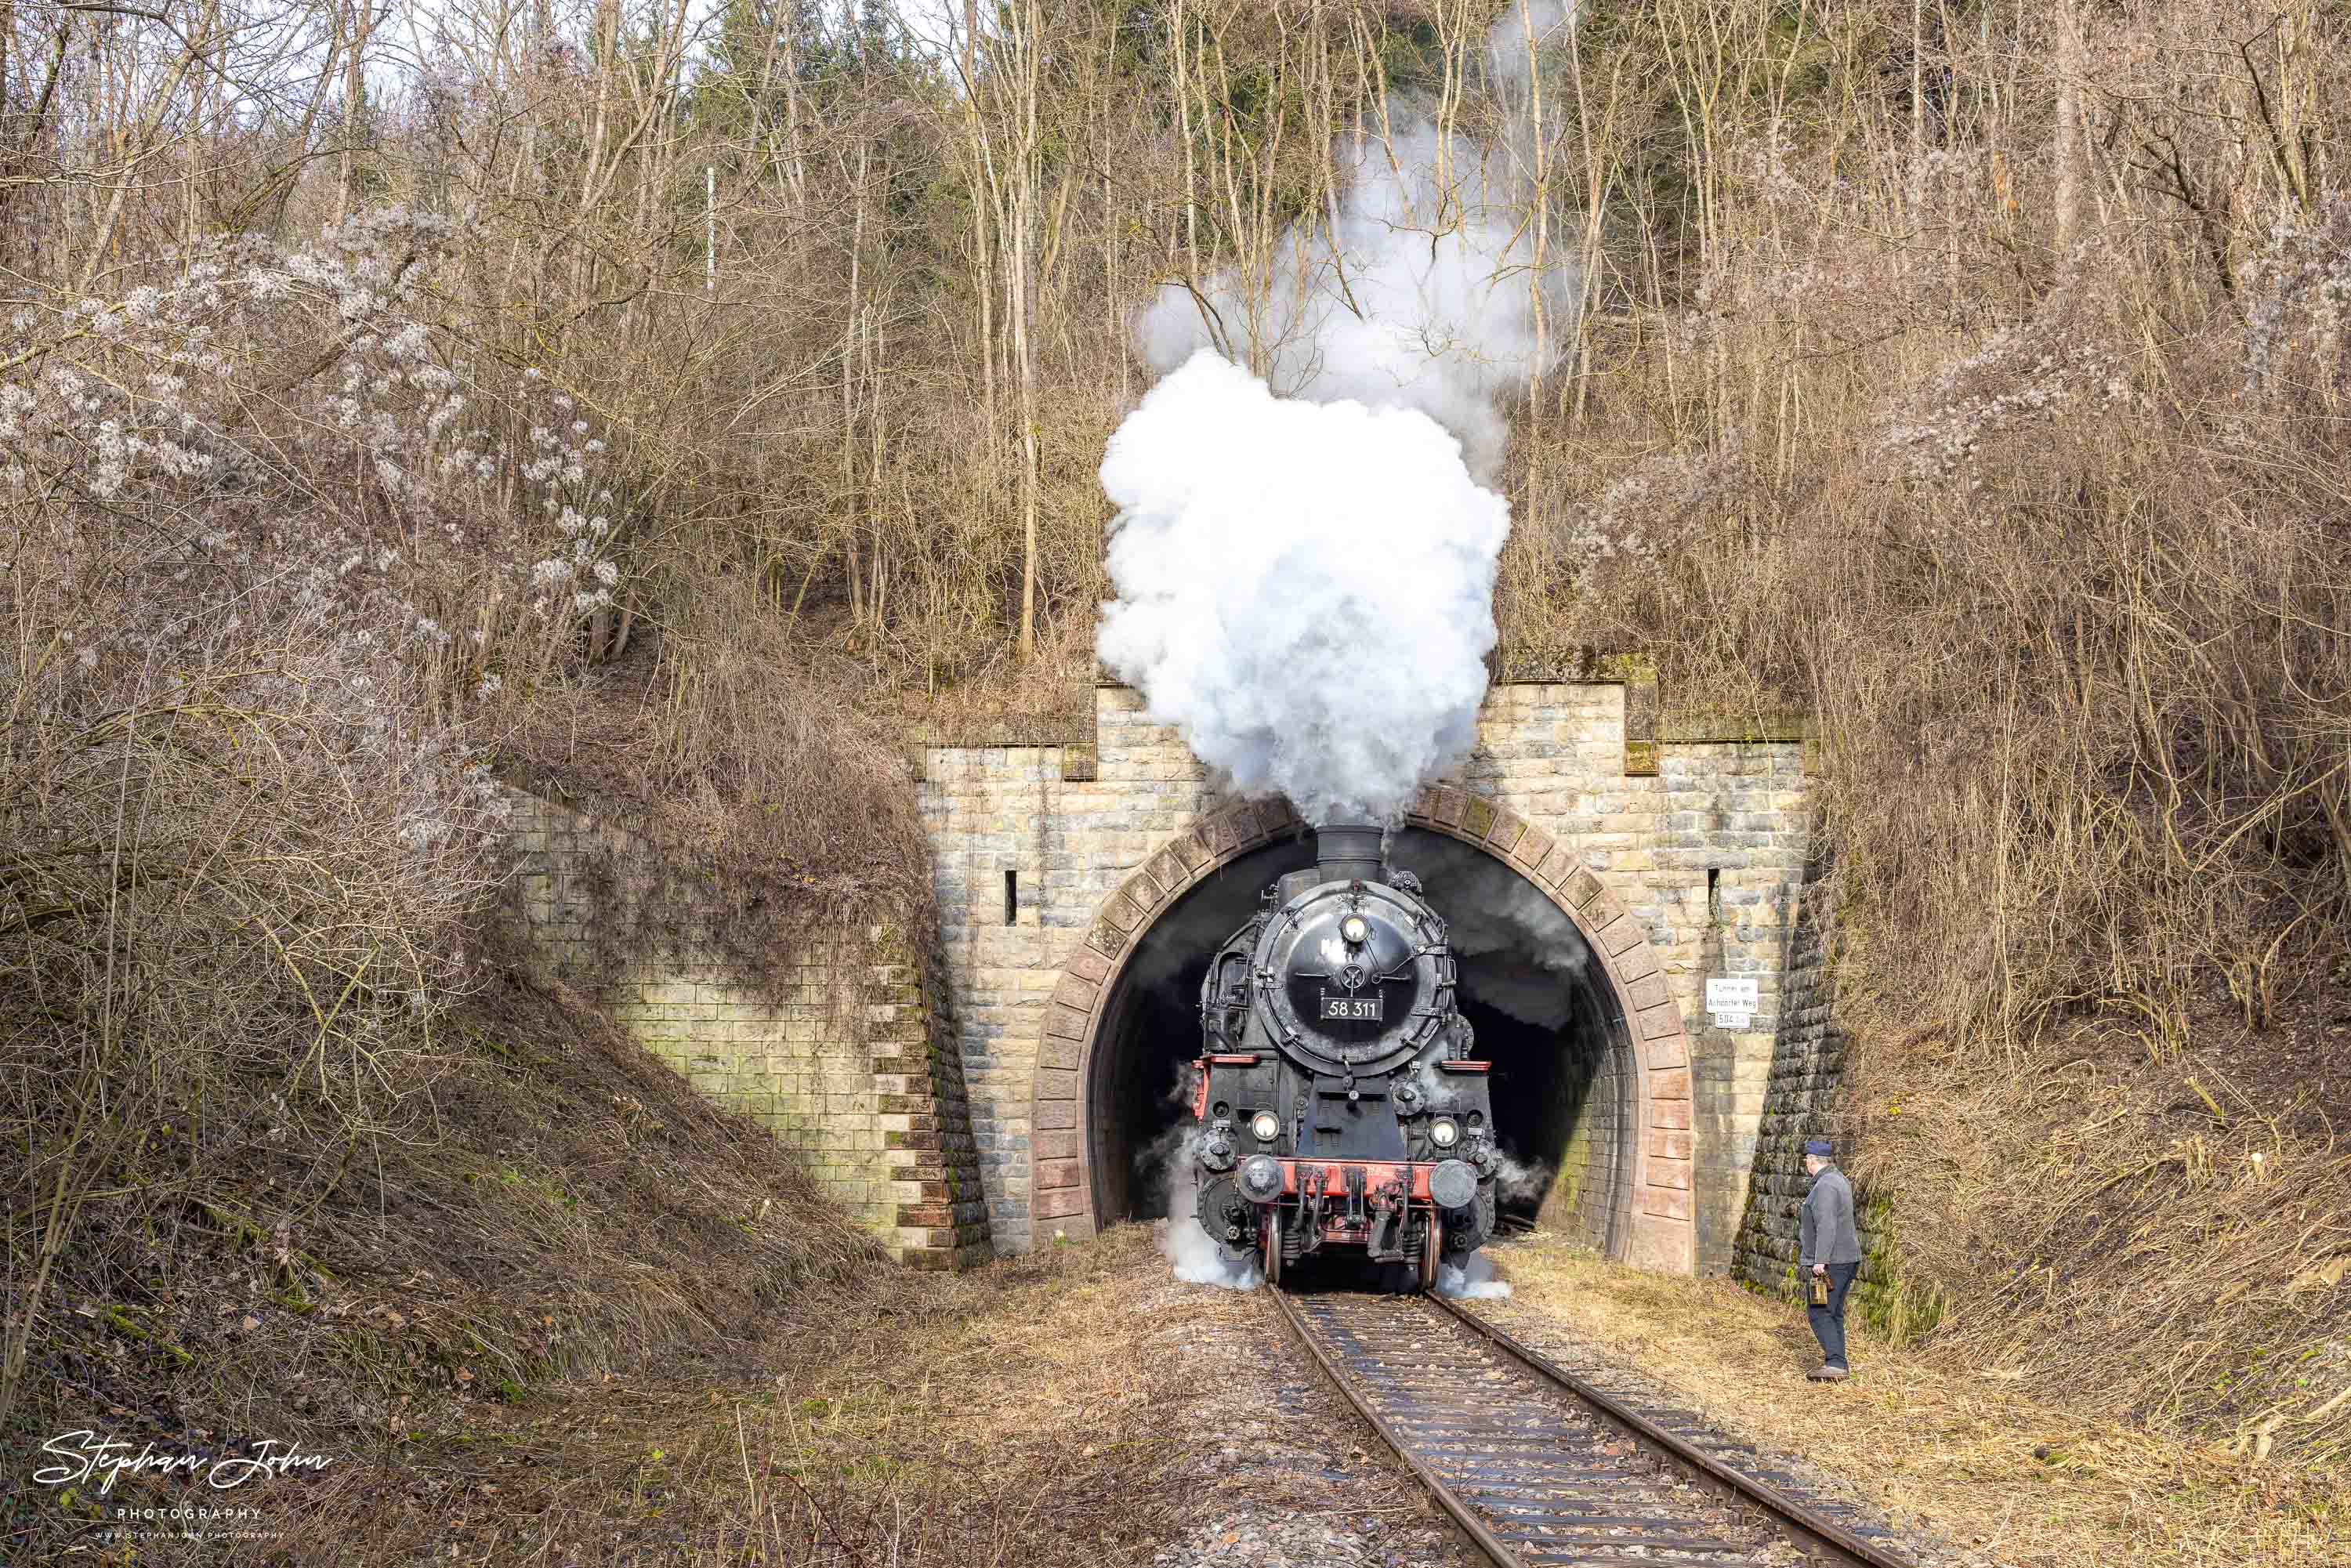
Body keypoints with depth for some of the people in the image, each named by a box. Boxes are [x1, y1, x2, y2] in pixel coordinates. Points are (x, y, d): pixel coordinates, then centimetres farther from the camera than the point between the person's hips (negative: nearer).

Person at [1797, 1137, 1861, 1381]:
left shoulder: (1824, 1187, -17)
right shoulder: (1839, 1179, 15)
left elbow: (1826, 1225, -26)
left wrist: (1820, 1260, -29)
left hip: (1829, 1262, -10)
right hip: (1848, 1259, 10)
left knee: (1819, 1313, -10)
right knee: (1834, 1312, 15)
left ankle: (1836, 1363, -18)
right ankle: (1836, 1362, 20)